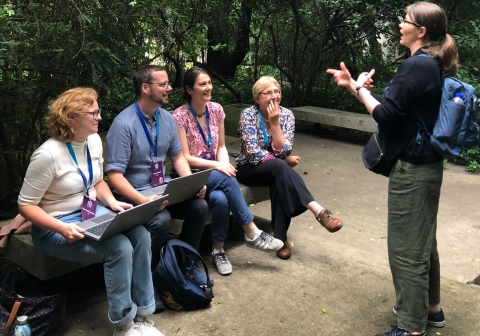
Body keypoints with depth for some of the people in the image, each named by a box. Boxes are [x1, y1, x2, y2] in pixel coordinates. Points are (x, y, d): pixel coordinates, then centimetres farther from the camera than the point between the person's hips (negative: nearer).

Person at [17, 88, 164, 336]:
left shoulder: (93, 140, 1)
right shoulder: (48, 155, -22)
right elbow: (26, 205, -15)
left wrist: (112, 202, -6)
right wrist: (62, 228, -28)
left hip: (92, 212, 7)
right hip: (57, 227, -7)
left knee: (140, 235, -19)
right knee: (119, 247, -28)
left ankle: (142, 315, -7)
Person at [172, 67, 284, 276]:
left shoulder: (216, 110, 3)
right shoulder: (179, 116, -13)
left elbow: (221, 147, 9)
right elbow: (185, 158, -14)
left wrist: (225, 164, -13)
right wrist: (217, 166, -22)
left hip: (215, 173, 4)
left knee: (220, 199, -31)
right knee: (228, 180, -33)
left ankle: (218, 250, -12)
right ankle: (251, 233, -20)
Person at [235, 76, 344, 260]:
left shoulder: (286, 114, -5)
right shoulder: (248, 115, -14)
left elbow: (283, 151, -15)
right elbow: (254, 153, -22)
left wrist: (274, 123, -22)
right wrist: (285, 161, -18)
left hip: (275, 170, 3)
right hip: (249, 168, -3)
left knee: (280, 180, -33)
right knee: (280, 167, -35)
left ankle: (281, 237, -24)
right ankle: (318, 210, -42)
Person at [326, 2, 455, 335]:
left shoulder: (417, 65, -19)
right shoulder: (433, 64, 12)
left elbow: (386, 115, -20)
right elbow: (400, 107, 14)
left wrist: (360, 88, -4)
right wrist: (354, 85, 10)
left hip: (412, 168, -10)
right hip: (427, 165, 10)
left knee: (406, 248, -1)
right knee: (423, 241, 21)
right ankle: (431, 308, 36)